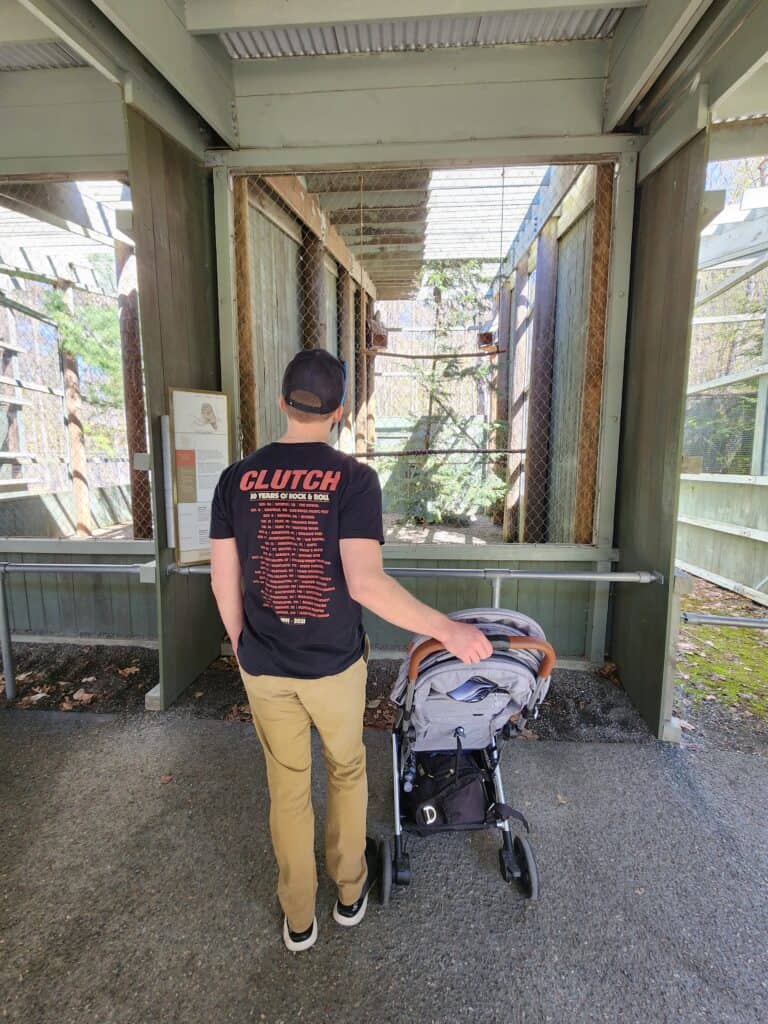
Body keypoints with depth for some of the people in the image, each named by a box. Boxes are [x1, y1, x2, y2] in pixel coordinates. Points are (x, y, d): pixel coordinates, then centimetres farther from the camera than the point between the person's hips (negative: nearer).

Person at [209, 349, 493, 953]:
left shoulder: (237, 478, -6)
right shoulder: (354, 478, -17)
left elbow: (224, 582, -3)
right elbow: (365, 583, -26)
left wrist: (242, 647, 13)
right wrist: (449, 630, -19)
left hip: (263, 666, 2)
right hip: (334, 663, -2)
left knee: (287, 785, 22)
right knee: (347, 771, 25)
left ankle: (298, 919, 42)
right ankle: (350, 892, 46)